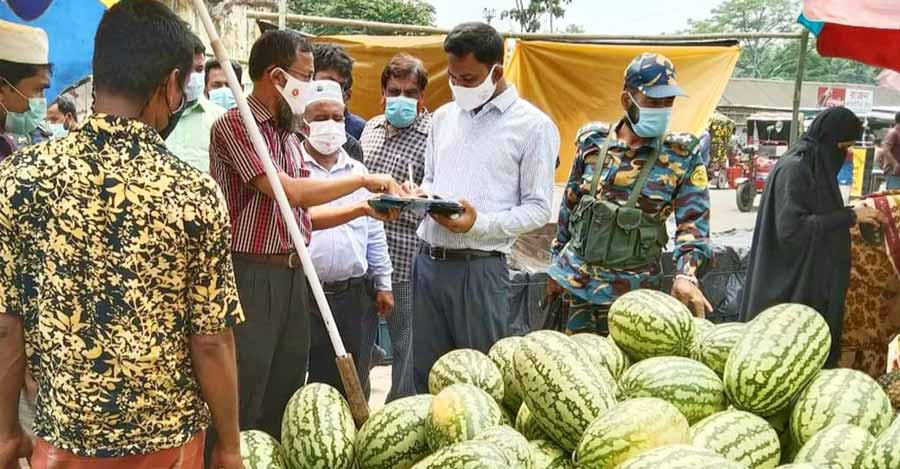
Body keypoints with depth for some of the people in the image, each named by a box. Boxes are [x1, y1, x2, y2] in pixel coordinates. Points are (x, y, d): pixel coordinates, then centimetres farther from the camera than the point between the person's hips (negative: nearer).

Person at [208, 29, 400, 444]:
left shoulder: (288, 135, 14)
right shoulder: (234, 125, -12)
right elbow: (291, 193, -20)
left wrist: (364, 209, 5)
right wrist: (364, 179, -12)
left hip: (292, 276, 8)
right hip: (251, 277, -8)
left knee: (284, 402, 16)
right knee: (239, 410, 0)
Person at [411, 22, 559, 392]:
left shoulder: (533, 125, -4)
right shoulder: (443, 117, 14)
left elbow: (538, 209, -6)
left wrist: (480, 224, -20)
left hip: (480, 267, -5)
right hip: (428, 261, 6)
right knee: (425, 375, 13)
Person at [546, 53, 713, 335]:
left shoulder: (682, 156, -5)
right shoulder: (593, 142, 1)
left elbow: (693, 222, -9)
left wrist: (685, 275, -26)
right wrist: (557, 268, 13)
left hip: (634, 288, -2)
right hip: (577, 278, 2)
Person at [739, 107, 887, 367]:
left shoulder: (816, 165, 11)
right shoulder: (795, 168, -18)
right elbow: (791, 228, -26)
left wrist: (852, 215, 6)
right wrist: (849, 216, -21)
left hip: (812, 279, 10)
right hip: (792, 285, -10)